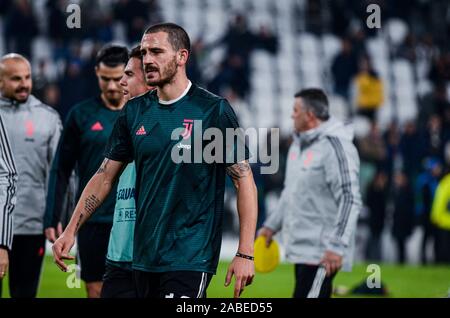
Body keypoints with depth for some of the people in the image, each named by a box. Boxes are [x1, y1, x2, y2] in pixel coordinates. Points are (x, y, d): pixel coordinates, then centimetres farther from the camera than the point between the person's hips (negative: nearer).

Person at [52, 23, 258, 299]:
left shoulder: (214, 110, -6)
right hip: (144, 258, 6)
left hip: (191, 258, -6)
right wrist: (71, 231, 6)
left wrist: (245, 254, -13)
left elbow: (244, 181, -6)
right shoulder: (135, 111, 9)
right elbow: (105, 176, 15)